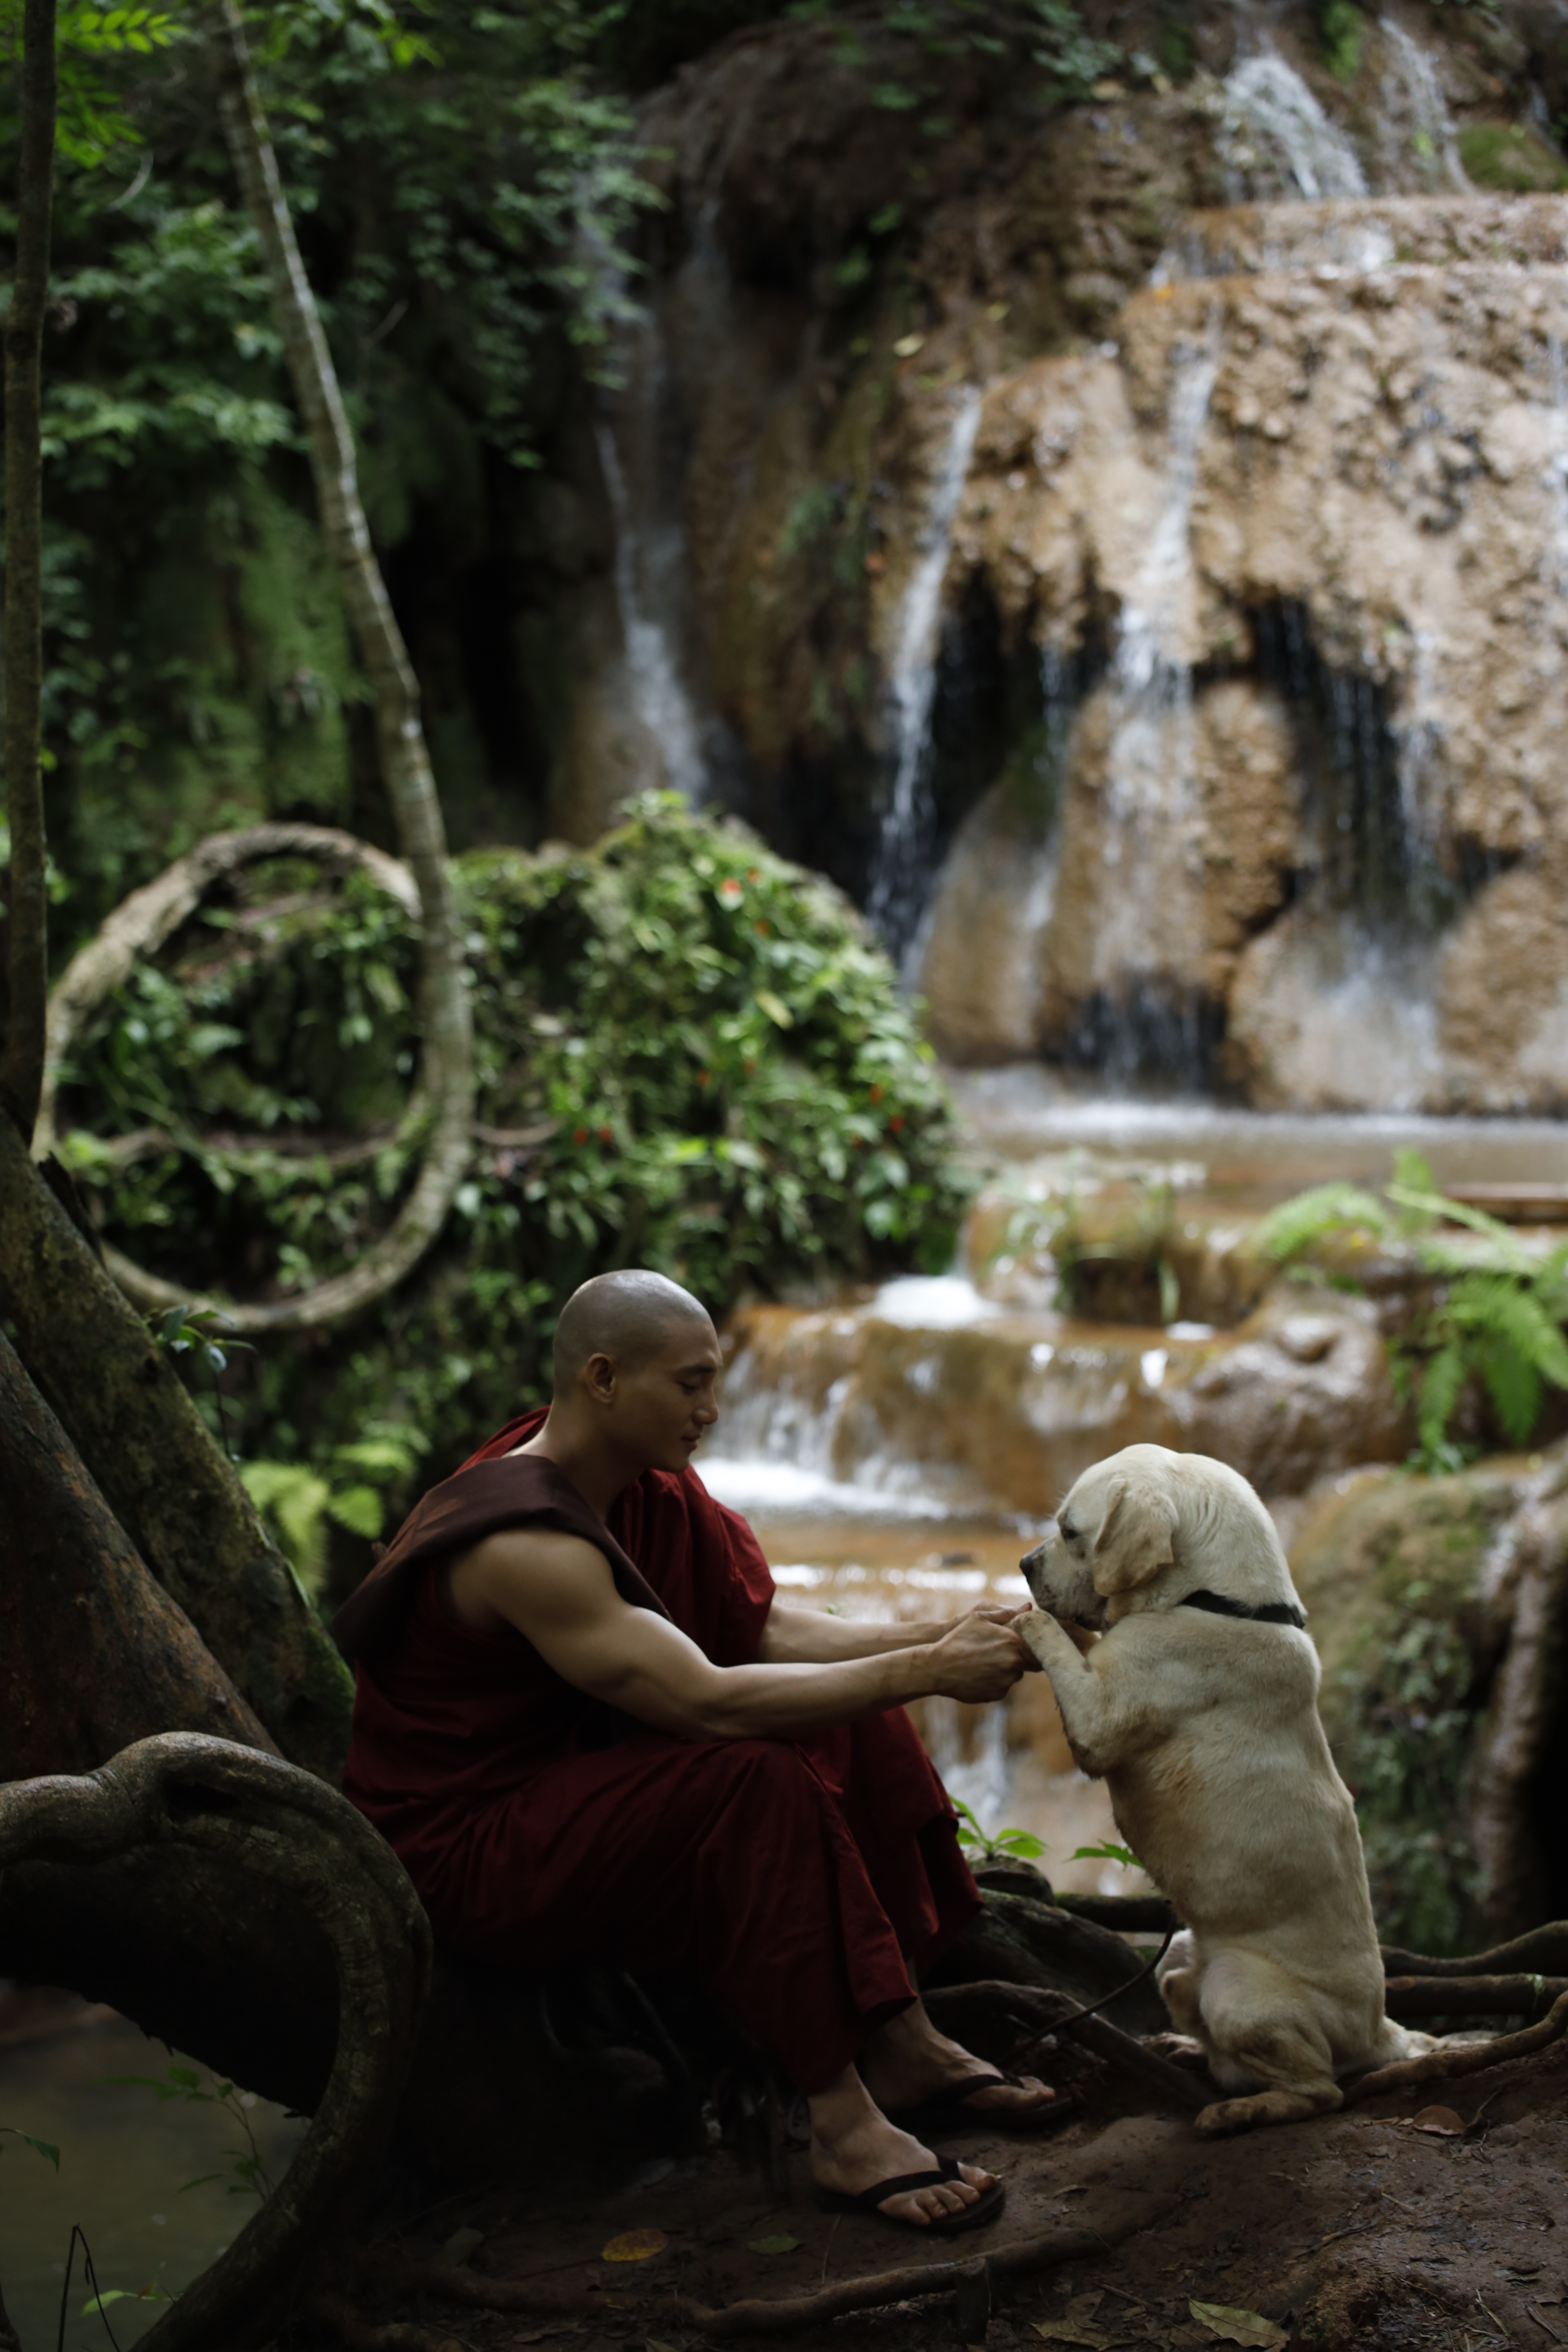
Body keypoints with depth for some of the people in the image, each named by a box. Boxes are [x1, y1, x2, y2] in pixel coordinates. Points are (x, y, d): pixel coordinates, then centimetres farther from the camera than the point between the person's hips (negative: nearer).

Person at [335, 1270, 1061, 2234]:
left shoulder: (646, 1489, 1)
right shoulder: (522, 1543, -29)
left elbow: (767, 1628, 1)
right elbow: (707, 1702, -34)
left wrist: (938, 1639, -13)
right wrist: (926, 1672, -30)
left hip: (580, 1776, 10)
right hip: (466, 1848, -10)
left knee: (848, 1712, 1)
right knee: (756, 1777, -30)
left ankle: (901, 2046, 1)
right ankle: (845, 2131, -26)